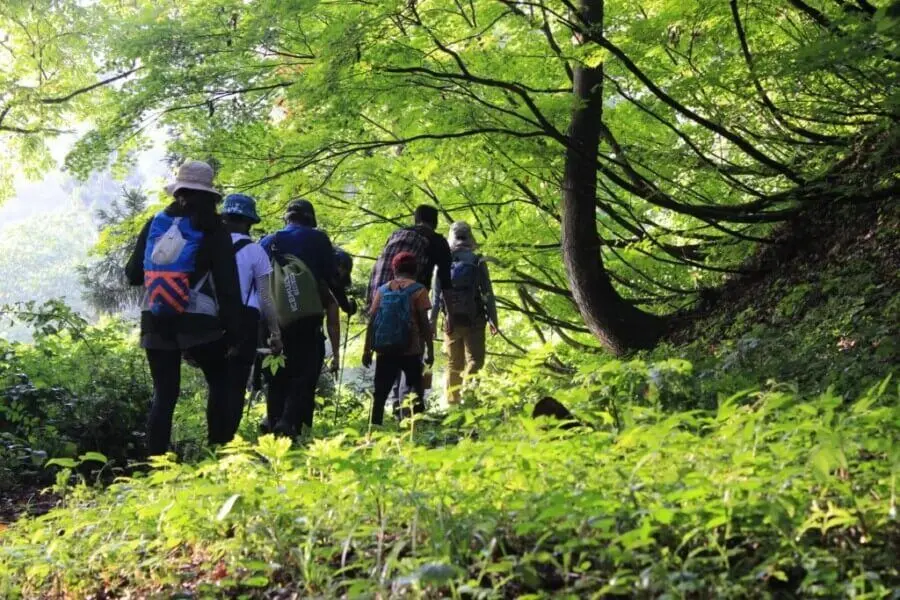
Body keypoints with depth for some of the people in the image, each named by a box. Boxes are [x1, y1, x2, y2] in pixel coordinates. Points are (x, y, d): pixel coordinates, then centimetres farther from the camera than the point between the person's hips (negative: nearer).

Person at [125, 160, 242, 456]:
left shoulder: (155, 224, 8)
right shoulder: (212, 229, -1)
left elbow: (133, 274, 12)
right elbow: (228, 283, -4)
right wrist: (233, 330, -1)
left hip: (154, 322, 3)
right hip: (197, 321, -3)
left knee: (164, 393, 8)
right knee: (220, 382, 12)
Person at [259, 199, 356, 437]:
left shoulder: (268, 241, 13)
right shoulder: (317, 239, 1)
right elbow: (331, 278, -1)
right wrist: (345, 305, 13)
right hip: (307, 318, -4)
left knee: (278, 376, 13)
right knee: (305, 373, -4)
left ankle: (274, 425, 11)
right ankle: (290, 423, -21)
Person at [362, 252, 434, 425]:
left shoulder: (382, 290, 8)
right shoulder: (418, 290, -1)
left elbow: (371, 321, 4)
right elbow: (424, 323, -7)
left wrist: (367, 350, 7)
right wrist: (430, 350, -2)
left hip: (385, 350, 3)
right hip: (411, 351, -2)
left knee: (380, 394, 7)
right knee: (416, 392, 9)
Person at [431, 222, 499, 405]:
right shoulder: (478, 262, -4)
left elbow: (435, 295, 3)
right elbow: (488, 294, -5)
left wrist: (432, 321, 8)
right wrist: (493, 319, 0)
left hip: (451, 321, 3)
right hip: (474, 320, -3)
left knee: (453, 363, 12)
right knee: (474, 360, -1)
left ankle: (452, 402, 10)